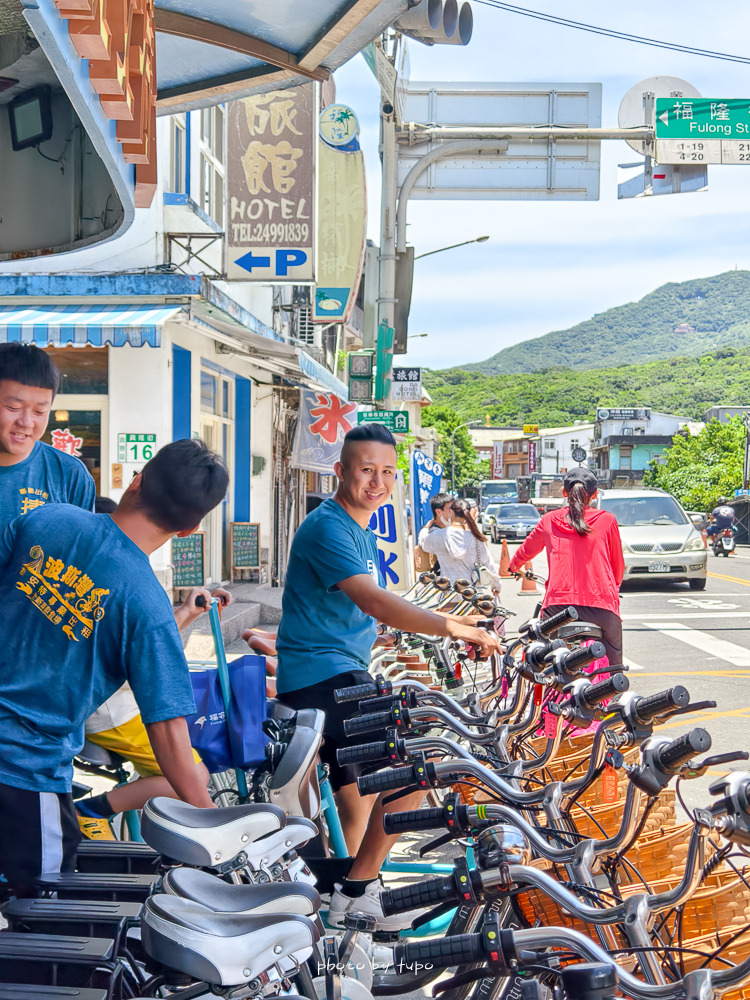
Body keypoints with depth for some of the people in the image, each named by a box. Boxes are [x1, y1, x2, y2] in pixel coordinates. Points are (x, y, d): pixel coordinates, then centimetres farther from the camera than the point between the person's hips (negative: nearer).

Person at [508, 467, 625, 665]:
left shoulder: (550, 520, 12)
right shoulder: (607, 520, 9)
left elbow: (526, 550, 29)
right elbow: (618, 565, 19)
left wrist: (514, 567, 51)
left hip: (558, 604, 1)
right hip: (601, 604, -1)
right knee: (613, 667, 11)